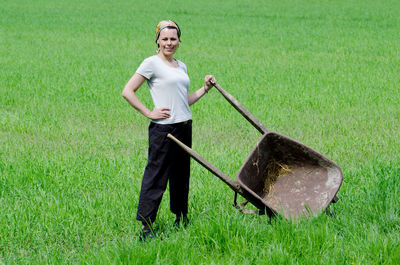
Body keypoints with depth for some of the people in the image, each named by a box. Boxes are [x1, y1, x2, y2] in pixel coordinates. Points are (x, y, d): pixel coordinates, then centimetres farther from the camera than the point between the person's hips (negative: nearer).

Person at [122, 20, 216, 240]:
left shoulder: (181, 66, 15)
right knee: (156, 177, -6)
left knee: (181, 175, 15)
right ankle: (145, 226, -3)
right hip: (163, 129, -7)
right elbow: (127, 92, -11)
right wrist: (148, 113, -12)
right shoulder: (152, 63, -7)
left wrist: (204, 89, 11)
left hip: (184, 127, 7)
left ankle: (181, 220, 27)